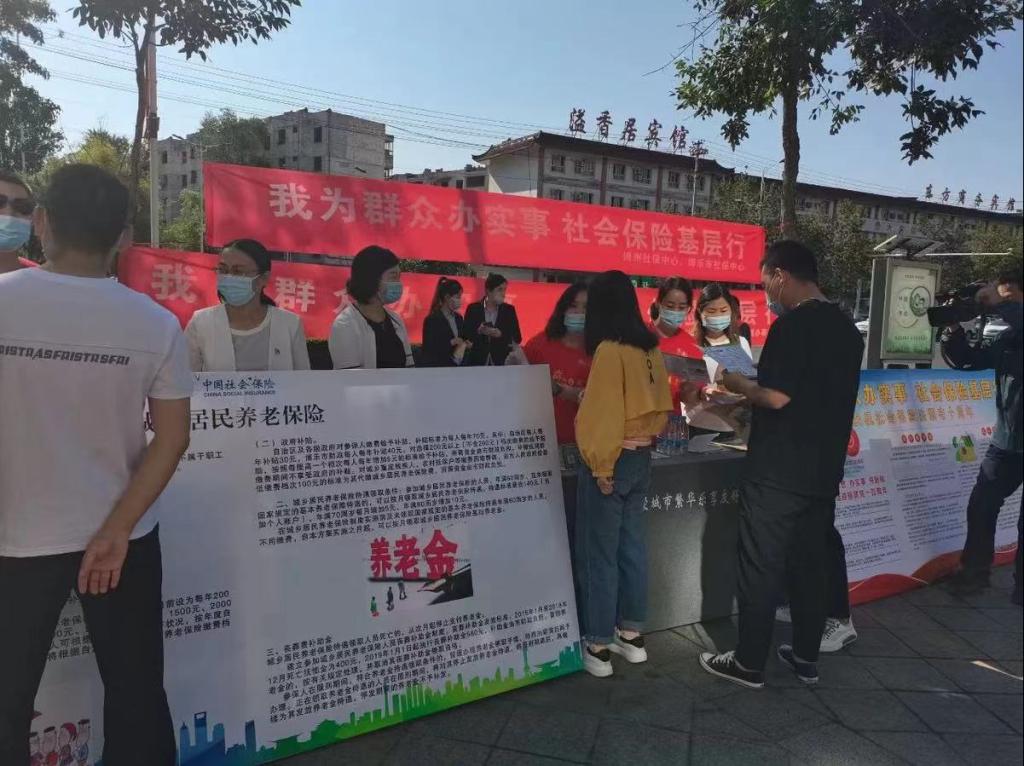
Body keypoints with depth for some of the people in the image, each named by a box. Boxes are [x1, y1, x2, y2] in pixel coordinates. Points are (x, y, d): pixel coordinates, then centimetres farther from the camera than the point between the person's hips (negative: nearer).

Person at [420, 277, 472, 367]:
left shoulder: (458, 318, 10)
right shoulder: (432, 320, -11)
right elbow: (428, 349, -15)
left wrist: (465, 345, -1)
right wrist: (451, 342, -18)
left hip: (455, 367, 7)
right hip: (436, 366, -7)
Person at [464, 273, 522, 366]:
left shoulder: (509, 310, 6)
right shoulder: (473, 308, 3)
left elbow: (517, 338, 3)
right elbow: (466, 335, 2)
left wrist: (501, 334, -14)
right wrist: (479, 331, -17)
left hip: (502, 362, 1)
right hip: (477, 362, -1)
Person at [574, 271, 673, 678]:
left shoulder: (610, 350, -17)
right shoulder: (651, 349, 5)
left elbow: (605, 413, -18)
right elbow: (659, 405, 12)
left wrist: (602, 467, -14)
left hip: (612, 460, -8)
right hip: (641, 457, 8)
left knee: (598, 554, 3)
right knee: (632, 547, 16)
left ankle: (598, 646, 13)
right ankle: (631, 635, 27)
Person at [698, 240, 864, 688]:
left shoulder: (791, 326, -17)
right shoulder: (847, 329, 10)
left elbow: (777, 397, -22)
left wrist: (736, 384, -4)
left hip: (777, 472, -8)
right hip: (824, 470, 8)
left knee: (760, 568, 2)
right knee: (809, 565, 16)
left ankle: (749, 664, 13)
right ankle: (806, 658, 26)